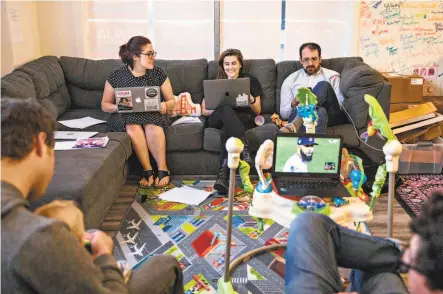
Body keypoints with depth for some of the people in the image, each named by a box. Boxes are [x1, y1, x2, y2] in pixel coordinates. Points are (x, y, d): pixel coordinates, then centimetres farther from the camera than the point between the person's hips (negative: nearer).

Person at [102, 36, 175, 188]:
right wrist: (118, 107, -19)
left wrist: (165, 105, -20)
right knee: (133, 127, -35)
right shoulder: (117, 75, -6)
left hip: (152, 114, 0)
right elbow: (105, 104, 3)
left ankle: (163, 169, -21)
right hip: (125, 116, 0)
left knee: (152, 127, -35)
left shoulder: (158, 73, -2)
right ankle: (148, 170, -25)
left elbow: (171, 101, 5)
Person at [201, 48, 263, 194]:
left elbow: (257, 111, 18)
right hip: (217, 120, 0)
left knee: (227, 129, -39)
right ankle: (245, 152, -58)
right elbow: (204, 110, 16)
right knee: (227, 111, -39)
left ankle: (223, 176, -55)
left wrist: (251, 100, -7)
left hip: (245, 119, 0)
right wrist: (221, 107, -6)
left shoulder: (250, 81, 21)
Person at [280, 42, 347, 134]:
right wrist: (293, 104, -9)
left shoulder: (332, 76, 17)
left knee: (323, 85, -29)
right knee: (320, 112, -38)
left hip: (330, 116, 1)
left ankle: (295, 125, -49)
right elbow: (283, 113, 14)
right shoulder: (290, 80, 19)